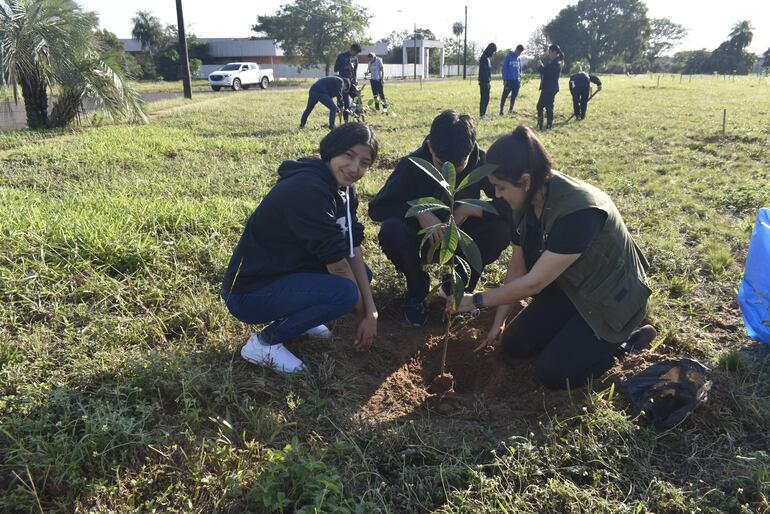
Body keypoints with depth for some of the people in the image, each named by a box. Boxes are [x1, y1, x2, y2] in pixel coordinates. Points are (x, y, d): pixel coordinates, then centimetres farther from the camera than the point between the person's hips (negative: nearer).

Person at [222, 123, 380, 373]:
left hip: (288, 272, 9)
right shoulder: (309, 190, -27)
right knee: (344, 291, -26)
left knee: (361, 274, 6)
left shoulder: (342, 188, 2)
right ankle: (264, 342, -9)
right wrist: (363, 312, -8)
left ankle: (294, 316, 12)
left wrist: (371, 311, -6)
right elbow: (336, 261, -22)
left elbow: (353, 249, -1)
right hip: (249, 293, -9)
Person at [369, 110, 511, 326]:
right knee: (391, 231, -33)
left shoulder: (482, 162, -19)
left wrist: (469, 209, -32)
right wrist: (417, 211, -35)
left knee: (501, 230, -29)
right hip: (423, 236, -1)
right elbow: (376, 208, -19)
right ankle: (417, 288, -4)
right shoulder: (412, 165, -22)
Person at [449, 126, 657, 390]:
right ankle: (576, 329, 19)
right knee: (513, 345, 3)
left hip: (611, 297, -7)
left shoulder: (579, 210, -36)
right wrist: (498, 321, 3)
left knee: (553, 372, -13)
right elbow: (518, 268, 0)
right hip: (569, 288, 8)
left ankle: (626, 341, 6)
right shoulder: (527, 204, -11)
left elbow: (533, 283, -32)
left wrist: (476, 301, -21)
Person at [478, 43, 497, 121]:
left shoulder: (488, 58, 15)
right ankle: (482, 114, -3)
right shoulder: (484, 58, -14)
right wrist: (488, 81, -18)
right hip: (484, 82, -9)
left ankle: (483, 113, 17)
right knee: (484, 98, -7)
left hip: (487, 82, 9)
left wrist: (490, 81, 14)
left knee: (486, 98, 11)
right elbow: (484, 71, -18)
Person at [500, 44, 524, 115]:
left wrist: (520, 80, 12)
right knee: (504, 96, -5)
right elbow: (504, 68, -5)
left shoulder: (519, 58, 12)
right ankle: (501, 110, 1)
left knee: (514, 96, 8)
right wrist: (504, 79, -11)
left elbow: (520, 69, 17)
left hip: (516, 81, 5)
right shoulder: (509, 57, -3)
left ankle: (511, 109, 18)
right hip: (509, 80, -5)